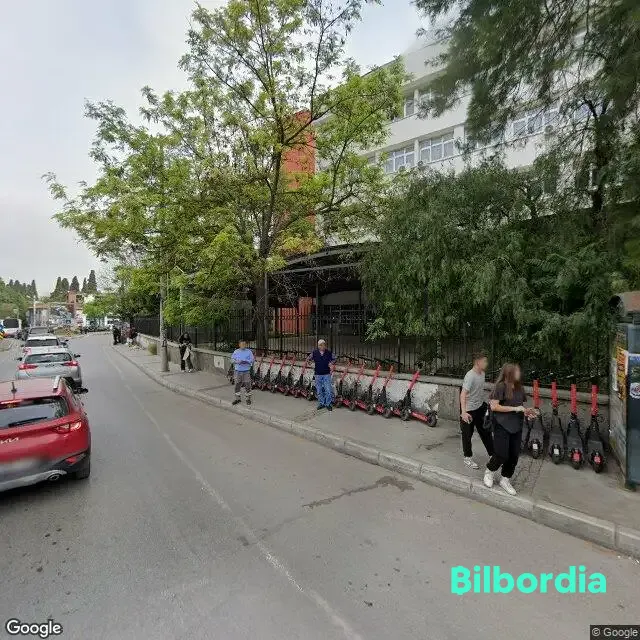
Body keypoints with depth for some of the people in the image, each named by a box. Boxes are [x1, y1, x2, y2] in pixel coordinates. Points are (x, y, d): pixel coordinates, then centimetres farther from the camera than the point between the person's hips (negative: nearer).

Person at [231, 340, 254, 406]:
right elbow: (232, 359, 4)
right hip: (238, 371, 2)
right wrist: (237, 361, -15)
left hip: (246, 371, -2)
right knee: (237, 384, 7)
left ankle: (248, 398, 14)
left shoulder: (249, 351, 0)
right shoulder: (236, 352, 5)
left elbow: (252, 360, -5)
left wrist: (246, 361, -21)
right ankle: (237, 398, 21)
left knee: (247, 385, 1)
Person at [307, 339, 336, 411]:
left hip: (327, 374, -1)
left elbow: (333, 359, 12)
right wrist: (309, 358, -15)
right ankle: (321, 403, 25)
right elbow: (308, 359, 6)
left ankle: (328, 404, 12)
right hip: (318, 374, 1)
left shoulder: (329, 353, -3)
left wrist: (331, 363, -6)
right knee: (319, 390, 10)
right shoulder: (314, 352, -4)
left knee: (328, 390, -2)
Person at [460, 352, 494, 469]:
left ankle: (493, 454, 35)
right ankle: (468, 458, 23)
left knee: (485, 431, 20)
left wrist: (484, 403, 25)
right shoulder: (470, 376, -27)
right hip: (469, 410, -8)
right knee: (467, 434, 7)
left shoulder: (482, 373, 0)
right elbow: (463, 394, -32)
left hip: (480, 407, 8)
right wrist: (463, 412, -40)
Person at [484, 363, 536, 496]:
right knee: (502, 455, -4)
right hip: (502, 426, -7)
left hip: (516, 427, 7)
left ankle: (505, 480, 28)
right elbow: (493, 406, -18)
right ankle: (490, 471, 25)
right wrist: (514, 408, -17)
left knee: (514, 456, 10)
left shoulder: (519, 387, 8)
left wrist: (525, 411, -1)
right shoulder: (501, 386, -13)